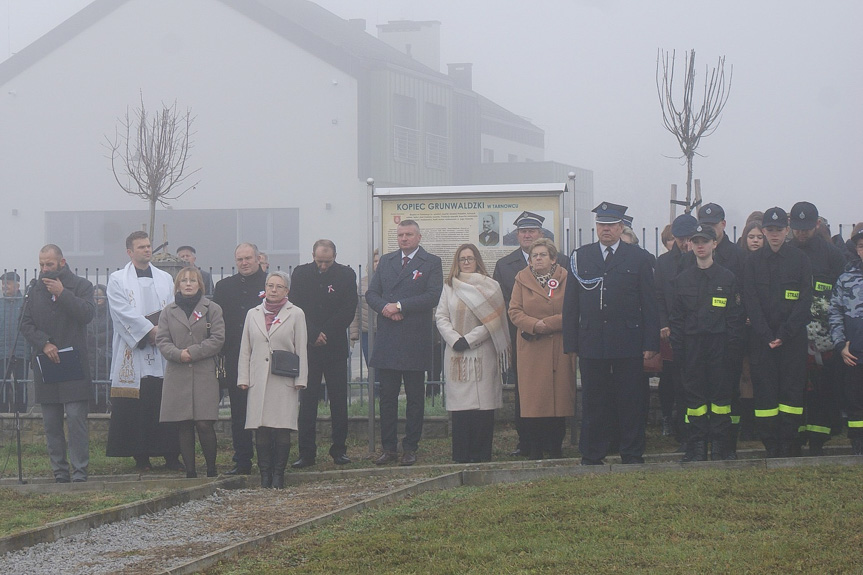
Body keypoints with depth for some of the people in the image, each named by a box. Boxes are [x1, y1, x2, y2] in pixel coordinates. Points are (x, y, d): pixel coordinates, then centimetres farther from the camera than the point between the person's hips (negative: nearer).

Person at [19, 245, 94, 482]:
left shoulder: (81, 286, 3)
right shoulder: (36, 290, 14)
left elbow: (87, 314, -12)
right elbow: (26, 324, 9)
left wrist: (62, 293, -13)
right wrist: (44, 344, -6)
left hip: (74, 363, -4)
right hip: (45, 364, 4)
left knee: (76, 419, -10)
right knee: (51, 424, 4)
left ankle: (79, 472, -9)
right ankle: (59, 473, 8)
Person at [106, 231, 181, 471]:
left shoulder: (165, 279, 16)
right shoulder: (118, 280, 5)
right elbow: (124, 313, -6)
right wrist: (150, 330, -12)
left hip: (163, 352, 3)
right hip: (134, 353, -3)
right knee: (137, 406, -4)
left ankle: (171, 455, 2)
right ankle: (141, 457, 1)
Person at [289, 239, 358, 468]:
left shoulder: (346, 275, 2)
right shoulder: (300, 274, 4)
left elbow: (348, 311, -2)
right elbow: (296, 308, 1)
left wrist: (325, 333, -8)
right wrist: (314, 334, -10)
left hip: (335, 346, 0)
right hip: (307, 346, 0)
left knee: (339, 400, 2)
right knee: (307, 400, -1)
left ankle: (339, 449, 10)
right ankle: (306, 452, 1)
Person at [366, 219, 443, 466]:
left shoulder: (431, 263, 1)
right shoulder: (386, 261, 15)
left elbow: (433, 296, -11)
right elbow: (371, 293, 10)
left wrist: (400, 306, -15)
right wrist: (385, 307, -11)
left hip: (415, 340, -4)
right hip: (387, 338, 4)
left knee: (415, 397, 3)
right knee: (387, 396, 5)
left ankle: (410, 448, 8)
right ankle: (389, 447, 10)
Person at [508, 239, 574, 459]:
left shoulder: (565, 279, 5)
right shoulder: (522, 280, 10)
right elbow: (514, 311, 3)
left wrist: (546, 324, -12)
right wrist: (533, 325, -14)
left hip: (559, 350, -1)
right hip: (530, 351, 1)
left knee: (559, 398, -2)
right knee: (533, 399, -3)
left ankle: (555, 450, 4)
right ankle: (535, 452, 1)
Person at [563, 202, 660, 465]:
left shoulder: (638, 258, 5)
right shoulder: (581, 257, 9)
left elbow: (649, 305, 4)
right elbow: (571, 305, 9)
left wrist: (651, 344, -3)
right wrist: (571, 343, 2)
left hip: (629, 342, -1)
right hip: (592, 342, 1)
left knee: (631, 402, 1)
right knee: (593, 402, 4)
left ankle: (632, 454, 9)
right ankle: (592, 456, 10)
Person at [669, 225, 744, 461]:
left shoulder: (727, 278, 4)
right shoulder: (682, 279, 9)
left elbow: (735, 317, 2)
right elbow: (676, 317, 9)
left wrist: (732, 346, -6)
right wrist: (677, 348, 1)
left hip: (719, 345, -2)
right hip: (692, 347, 2)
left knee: (720, 394, -1)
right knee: (694, 395, 1)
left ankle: (719, 448, 5)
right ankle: (697, 448, 6)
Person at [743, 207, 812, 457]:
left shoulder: (800, 259, 5)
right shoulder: (753, 261, 8)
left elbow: (805, 301, -1)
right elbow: (751, 302, 2)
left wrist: (784, 334, -11)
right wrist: (767, 336, -9)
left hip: (793, 339, -1)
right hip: (761, 340, 1)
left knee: (792, 390, -4)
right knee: (764, 391, -3)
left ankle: (789, 446, -1)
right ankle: (771, 448, 1)